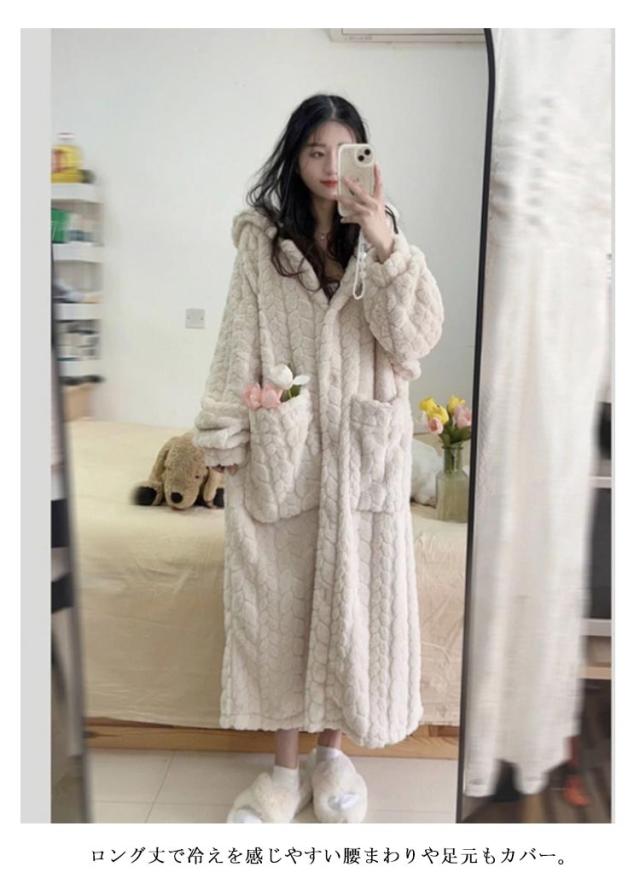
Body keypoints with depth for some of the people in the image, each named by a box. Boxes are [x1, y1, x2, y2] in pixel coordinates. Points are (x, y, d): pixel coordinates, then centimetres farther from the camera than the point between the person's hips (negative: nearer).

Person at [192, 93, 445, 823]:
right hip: (278, 449, 0)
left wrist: (385, 243, -20)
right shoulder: (261, 242, 4)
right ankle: (285, 764, 26)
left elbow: (417, 336, -8)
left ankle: (331, 754, 30)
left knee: (352, 595, 8)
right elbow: (237, 346, 2)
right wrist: (224, 438, -2)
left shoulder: (378, 243, 6)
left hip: (362, 451, 1)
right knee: (275, 598, 6)